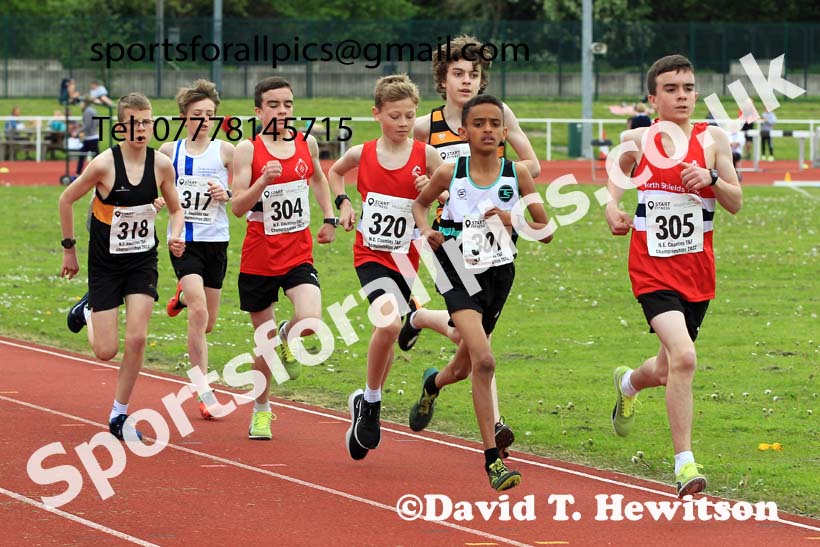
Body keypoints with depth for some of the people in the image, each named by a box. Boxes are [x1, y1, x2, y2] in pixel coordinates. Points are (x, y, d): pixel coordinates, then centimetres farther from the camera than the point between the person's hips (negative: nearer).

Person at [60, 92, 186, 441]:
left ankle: (119, 416, 6)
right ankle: (87, 311, 35)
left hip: (143, 261, 2)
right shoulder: (105, 164, -18)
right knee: (107, 351, -2)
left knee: (137, 338, -12)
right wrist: (69, 248, 0)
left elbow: (176, 209, 8)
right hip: (105, 263, -2)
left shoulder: (161, 165, -8)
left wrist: (175, 236, -13)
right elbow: (66, 200, -4)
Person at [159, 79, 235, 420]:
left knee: (207, 323, 10)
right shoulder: (169, 151, 3)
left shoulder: (225, 151, 1)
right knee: (199, 312, -19)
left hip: (216, 241, 2)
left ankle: (184, 296, 47)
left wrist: (227, 195, -14)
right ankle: (204, 392, -13)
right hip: (183, 241, -2)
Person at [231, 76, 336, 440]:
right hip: (259, 259, -2)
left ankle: (287, 336, 15)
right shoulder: (248, 149, -9)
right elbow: (237, 207, -14)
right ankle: (261, 410, 30)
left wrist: (329, 218, 17)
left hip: (298, 255, 2)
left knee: (311, 321, -23)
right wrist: (263, 181, -29)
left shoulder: (306, 143, 3)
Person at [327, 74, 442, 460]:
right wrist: (343, 203, 5)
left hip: (405, 258, 2)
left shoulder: (426, 155, -6)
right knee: (389, 323, -24)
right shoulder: (362, 154, -2)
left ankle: (367, 406, 31)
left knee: (389, 332, 9)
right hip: (370, 254, -2)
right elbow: (334, 173, 21)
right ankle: (371, 400, -6)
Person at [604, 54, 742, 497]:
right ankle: (685, 463, -17)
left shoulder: (713, 138, 0)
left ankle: (628, 383, 54)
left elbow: (736, 204, 0)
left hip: (697, 270, 3)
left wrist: (710, 178, -18)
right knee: (683, 358, -24)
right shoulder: (637, 141, -3)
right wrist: (612, 208, -4)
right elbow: (616, 180, 17)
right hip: (652, 271, -3)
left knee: (667, 370, 16)